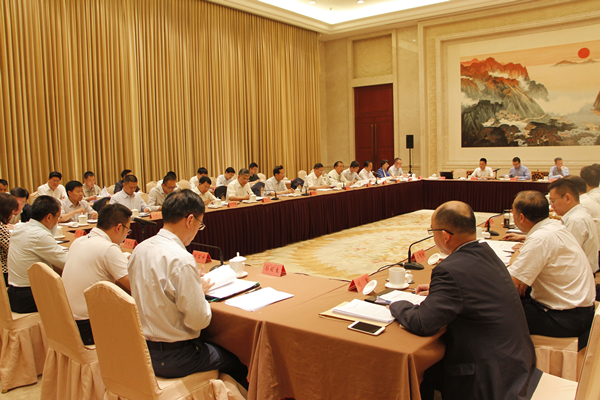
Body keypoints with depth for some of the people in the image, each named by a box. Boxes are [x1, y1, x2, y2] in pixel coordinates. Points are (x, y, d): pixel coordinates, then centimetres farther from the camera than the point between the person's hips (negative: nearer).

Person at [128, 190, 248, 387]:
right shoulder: (181, 260, -26)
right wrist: (201, 290, -5)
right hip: (172, 358, -8)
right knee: (236, 363, 12)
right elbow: (198, 320, -23)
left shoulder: (140, 249, -1)